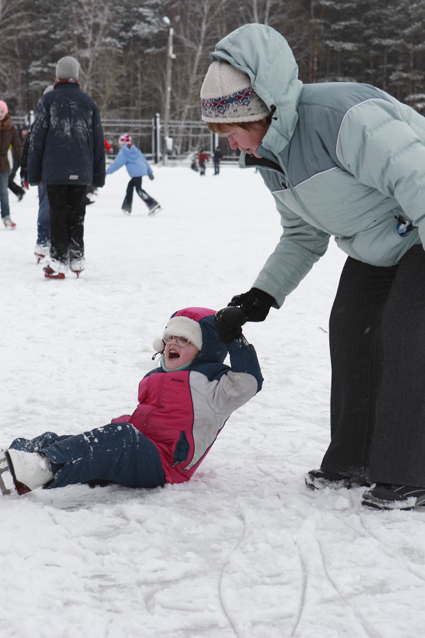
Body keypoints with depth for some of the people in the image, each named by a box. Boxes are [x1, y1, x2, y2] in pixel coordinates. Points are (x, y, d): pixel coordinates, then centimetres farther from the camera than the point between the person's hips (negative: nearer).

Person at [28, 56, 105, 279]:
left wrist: (34, 173, 3)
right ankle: (77, 258, 15)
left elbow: (37, 138, -2)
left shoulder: (48, 100, -1)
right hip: (81, 171, 2)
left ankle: (58, 262, -2)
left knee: (57, 214, 1)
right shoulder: (88, 102, 8)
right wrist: (98, 175, 15)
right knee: (77, 214, 12)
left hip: (55, 169, -2)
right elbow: (98, 141, 10)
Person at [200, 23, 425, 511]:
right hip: (375, 247, 9)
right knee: (350, 331, 5)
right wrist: (260, 297, 2)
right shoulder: (270, 154, -1)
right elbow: (303, 235, 10)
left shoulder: (342, 116, -34)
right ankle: (355, 461, 17)